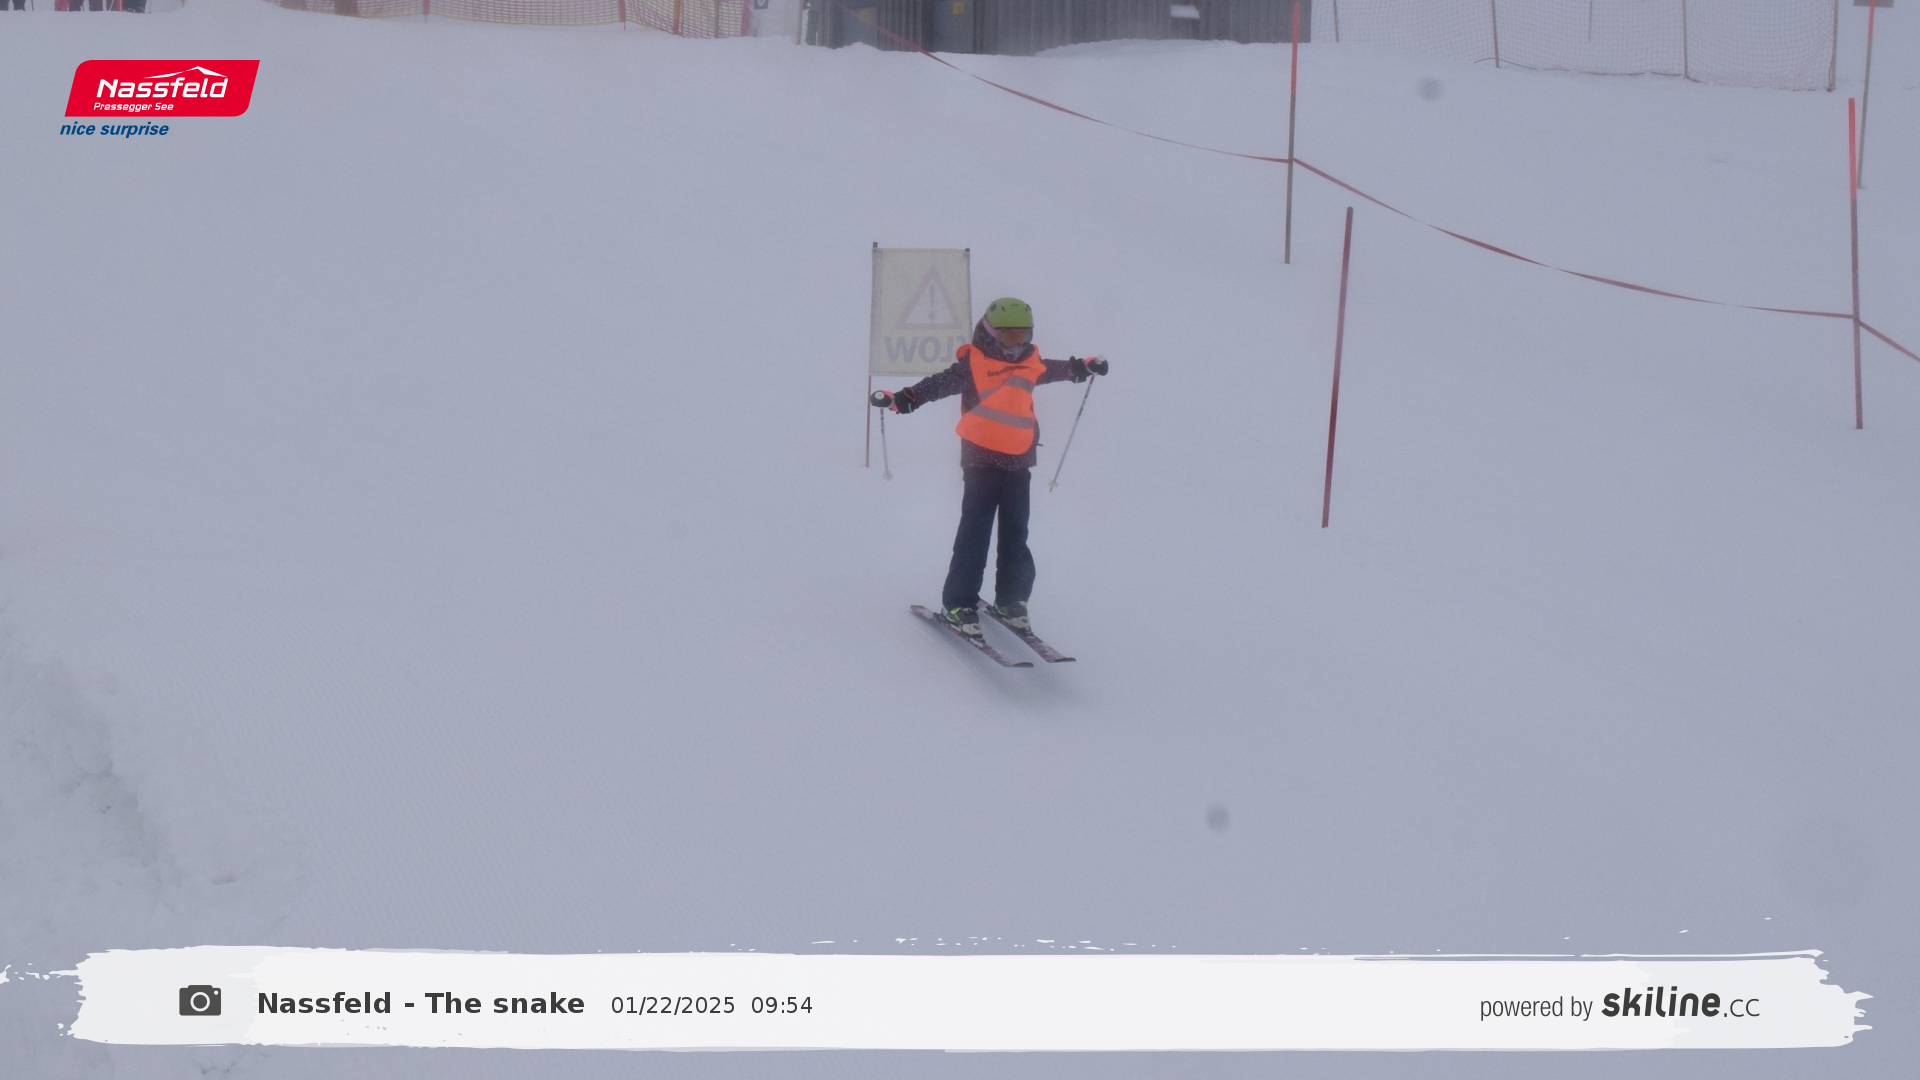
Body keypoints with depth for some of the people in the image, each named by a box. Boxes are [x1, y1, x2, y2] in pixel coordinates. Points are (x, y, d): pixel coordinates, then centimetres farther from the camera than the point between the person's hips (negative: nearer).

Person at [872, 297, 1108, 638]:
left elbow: (1057, 369, 30)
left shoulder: (1030, 364, 9)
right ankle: (958, 604, -3)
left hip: (1018, 462, 6)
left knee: (1016, 536, 11)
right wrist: (902, 399, -32)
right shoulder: (973, 364, -9)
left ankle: (1011, 601, 21)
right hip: (982, 460, -6)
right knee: (975, 533, -7)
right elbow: (939, 384, -18)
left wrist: (1085, 367, 44)